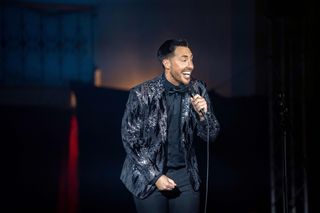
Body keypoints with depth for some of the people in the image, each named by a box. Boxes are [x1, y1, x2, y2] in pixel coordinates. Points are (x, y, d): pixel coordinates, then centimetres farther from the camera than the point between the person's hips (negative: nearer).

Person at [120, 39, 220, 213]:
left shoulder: (197, 90, -2)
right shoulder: (142, 94, -13)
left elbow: (211, 135, 4)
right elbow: (130, 139, -9)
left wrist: (202, 114, -17)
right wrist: (155, 176, -12)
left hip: (184, 174, 3)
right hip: (148, 176, -3)